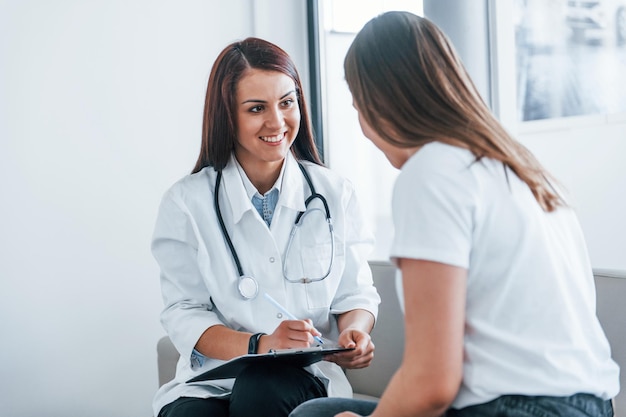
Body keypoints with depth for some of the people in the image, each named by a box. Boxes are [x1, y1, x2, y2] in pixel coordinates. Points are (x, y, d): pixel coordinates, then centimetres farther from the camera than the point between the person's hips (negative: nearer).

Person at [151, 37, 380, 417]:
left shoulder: (335, 194, 5)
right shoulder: (186, 203, 0)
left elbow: (356, 294, 8)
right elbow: (184, 315, -4)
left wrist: (354, 331, -16)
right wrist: (259, 345, -21)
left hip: (304, 378, 1)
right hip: (211, 382, 0)